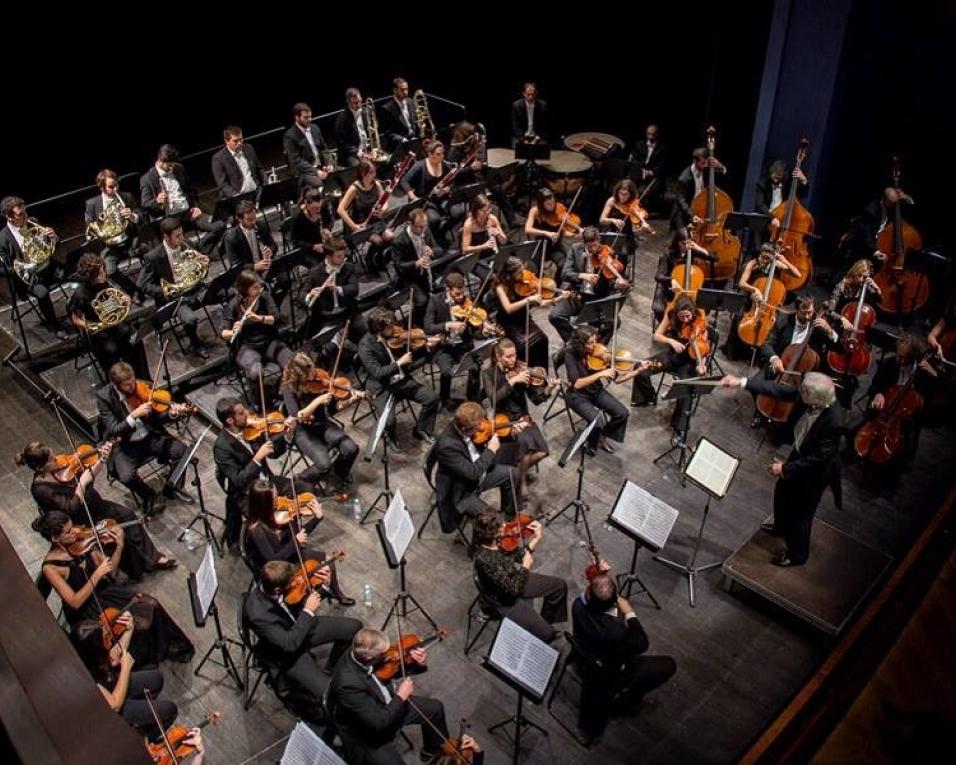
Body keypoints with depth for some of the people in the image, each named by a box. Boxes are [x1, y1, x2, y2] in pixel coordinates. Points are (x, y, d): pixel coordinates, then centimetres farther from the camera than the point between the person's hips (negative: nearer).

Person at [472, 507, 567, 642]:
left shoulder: (498, 540, -15)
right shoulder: (485, 560, -38)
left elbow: (517, 555, 2)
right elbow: (513, 589, -33)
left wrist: (535, 539, -9)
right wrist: (526, 566, -22)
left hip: (515, 580, 8)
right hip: (506, 602, -8)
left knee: (560, 585, 16)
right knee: (546, 634, -13)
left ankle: (545, 621, 36)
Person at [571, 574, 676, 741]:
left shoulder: (578, 606, -31)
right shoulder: (615, 631, -43)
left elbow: (584, 596, -4)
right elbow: (642, 644, -22)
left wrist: (597, 577, -20)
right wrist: (630, 613, -18)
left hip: (584, 661, 5)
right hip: (610, 675, -5)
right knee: (669, 665, 6)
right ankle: (627, 697, 18)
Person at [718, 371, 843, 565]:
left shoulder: (833, 422, -40)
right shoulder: (808, 394, -23)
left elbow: (817, 458, -30)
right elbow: (778, 390, -11)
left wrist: (785, 468, -22)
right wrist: (741, 382, -18)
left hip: (815, 470, -7)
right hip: (800, 453, 7)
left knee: (800, 512, 15)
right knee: (782, 493, 30)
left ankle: (797, 555, 41)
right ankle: (782, 527, 60)